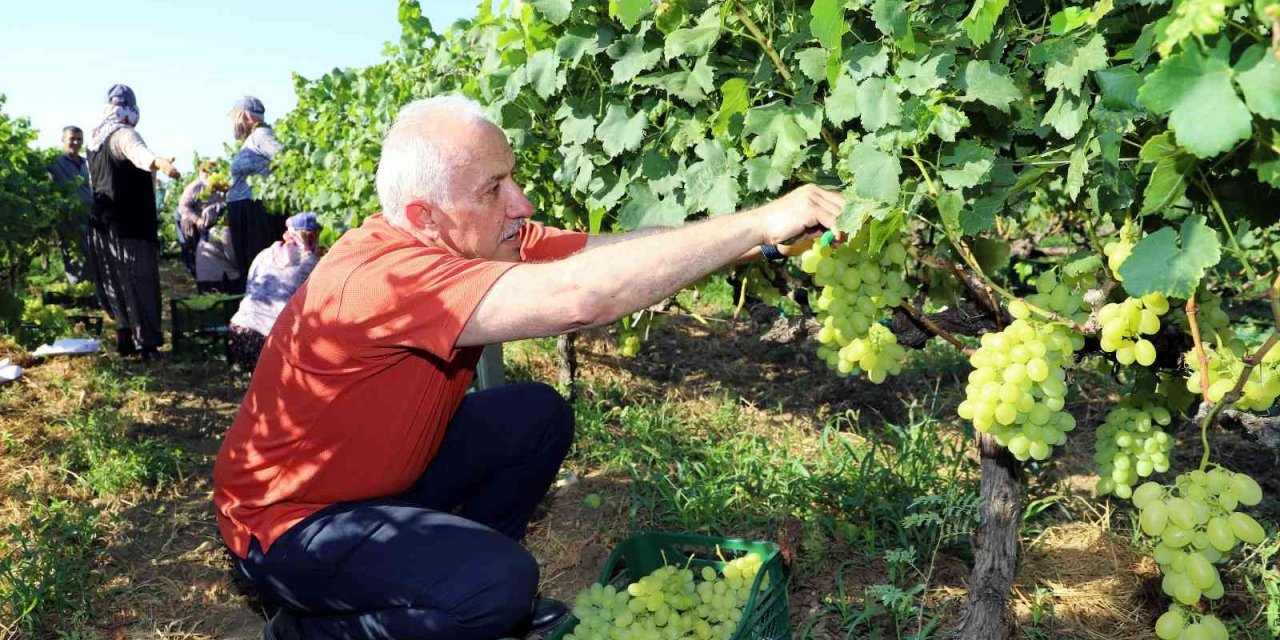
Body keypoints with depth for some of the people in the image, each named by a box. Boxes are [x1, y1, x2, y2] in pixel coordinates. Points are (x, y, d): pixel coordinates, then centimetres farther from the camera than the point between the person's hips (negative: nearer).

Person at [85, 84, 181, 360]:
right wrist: (160, 163, -59)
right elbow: (138, 152, -39)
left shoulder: (94, 138, 13)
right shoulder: (124, 135, -14)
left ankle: (124, 339, 17)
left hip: (102, 222, 9)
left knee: (115, 281, 12)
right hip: (129, 223, -8)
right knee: (137, 280, -7)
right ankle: (145, 342, -7)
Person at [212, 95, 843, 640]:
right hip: (288, 520, -8)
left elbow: (602, 251, -11)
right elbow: (578, 296, -45)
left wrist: (758, 239, -19)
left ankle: (466, 583, 14)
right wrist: (761, 221, -39)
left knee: (538, 415, -1)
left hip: (384, 473, 8)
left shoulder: (478, 240, -9)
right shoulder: (380, 274, -35)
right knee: (499, 583, -25)